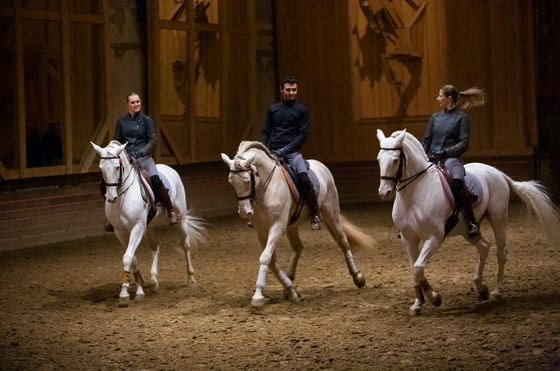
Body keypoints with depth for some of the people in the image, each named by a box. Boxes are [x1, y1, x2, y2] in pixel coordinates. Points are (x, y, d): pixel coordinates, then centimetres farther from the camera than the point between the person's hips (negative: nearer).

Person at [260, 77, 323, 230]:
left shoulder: (301, 110, 6)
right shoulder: (273, 109, 15)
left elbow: (303, 134, -1)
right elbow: (266, 132, 17)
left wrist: (286, 149, -13)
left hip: (292, 152, -4)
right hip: (273, 152, 4)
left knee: (304, 178, -27)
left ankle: (316, 213, -11)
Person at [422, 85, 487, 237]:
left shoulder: (461, 117, 0)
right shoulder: (435, 117, 16)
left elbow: (463, 144, -8)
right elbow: (426, 140, 19)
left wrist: (444, 153, -19)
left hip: (451, 158, -6)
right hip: (432, 159, 6)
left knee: (458, 187, -33)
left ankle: (472, 223, -26)